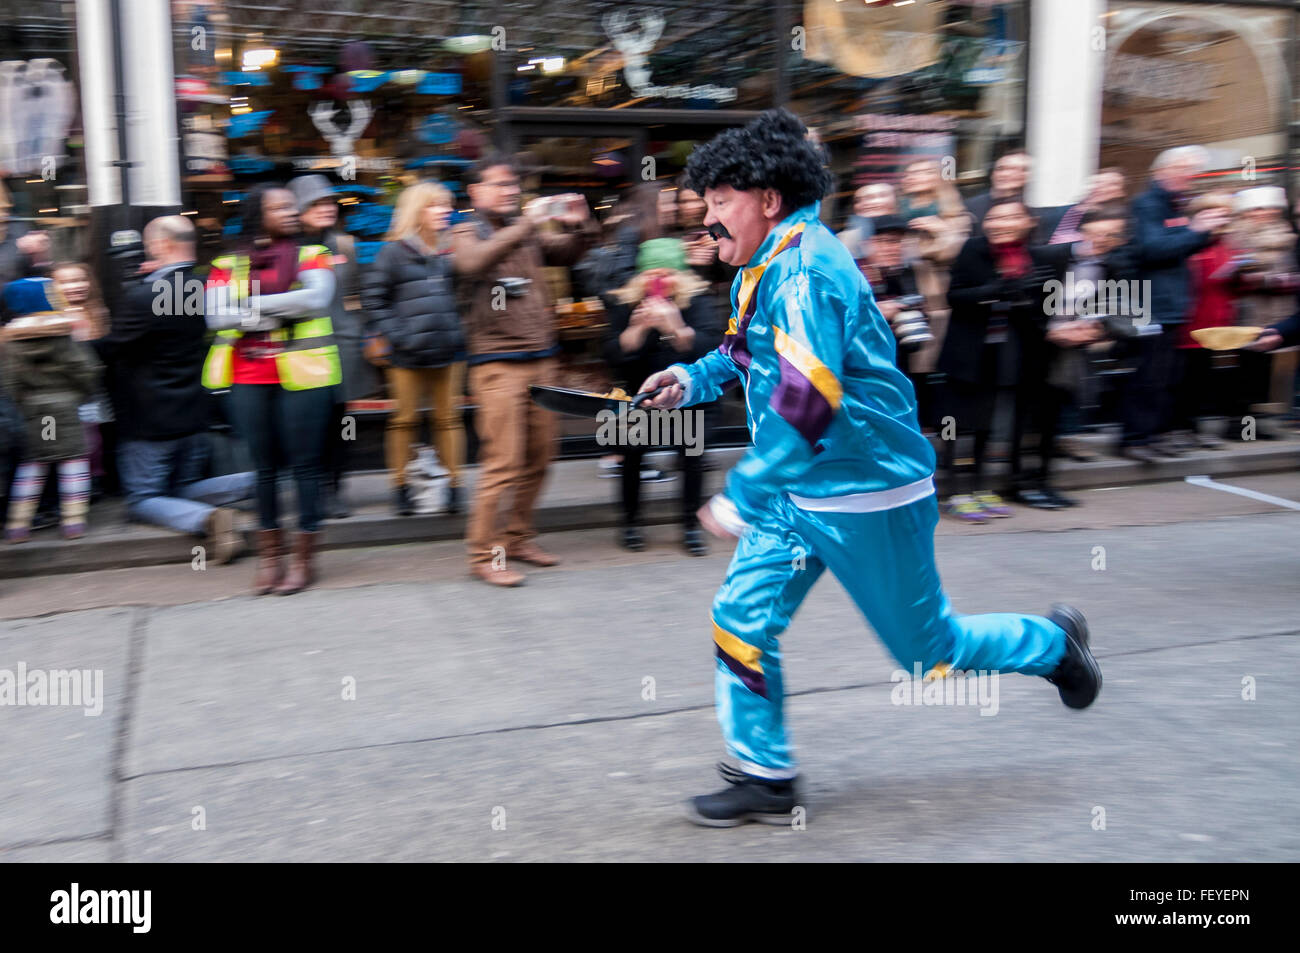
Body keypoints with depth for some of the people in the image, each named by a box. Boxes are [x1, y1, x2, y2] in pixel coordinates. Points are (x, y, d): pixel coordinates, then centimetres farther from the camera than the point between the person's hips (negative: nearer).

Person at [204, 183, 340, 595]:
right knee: (264, 466, 7)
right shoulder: (228, 264, 11)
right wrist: (280, 311, -11)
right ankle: (268, 555, 17)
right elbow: (217, 315, -3)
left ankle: (304, 557, 8)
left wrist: (252, 305, -10)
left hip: (301, 375, -2)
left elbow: (316, 298, -12)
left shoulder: (311, 255, 6)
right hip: (249, 377, 2)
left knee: (304, 465, -1)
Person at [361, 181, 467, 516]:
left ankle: (453, 485, 13)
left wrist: (460, 331, 3)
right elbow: (374, 299, -3)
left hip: (449, 350, 3)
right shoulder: (394, 252, -2)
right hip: (407, 354, -3)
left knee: (448, 417, 7)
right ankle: (400, 487, 15)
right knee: (405, 419, 5)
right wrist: (395, 335, -11)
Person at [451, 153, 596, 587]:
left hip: (541, 358, 6)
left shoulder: (528, 232, 16)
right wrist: (526, 225, -28)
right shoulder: (467, 233, 0)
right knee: (503, 462, -9)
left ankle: (518, 537, 24)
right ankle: (485, 553, 1)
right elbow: (474, 262, -22)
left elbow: (566, 254, 11)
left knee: (539, 457, 10)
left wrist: (579, 226, -10)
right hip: (497, 362, -6)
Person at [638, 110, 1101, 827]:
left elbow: (805, 400, -33)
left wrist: (742, 497, -29)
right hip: (798, 492, 9)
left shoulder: (803, 269, -24)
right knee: (741, 618, 3)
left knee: (927, 649, 8)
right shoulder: (765, 267, 8)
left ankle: (1051, 643, 34)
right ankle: (765, 777, 16)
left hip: (865, 490, -9)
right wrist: (696, 376, 9)